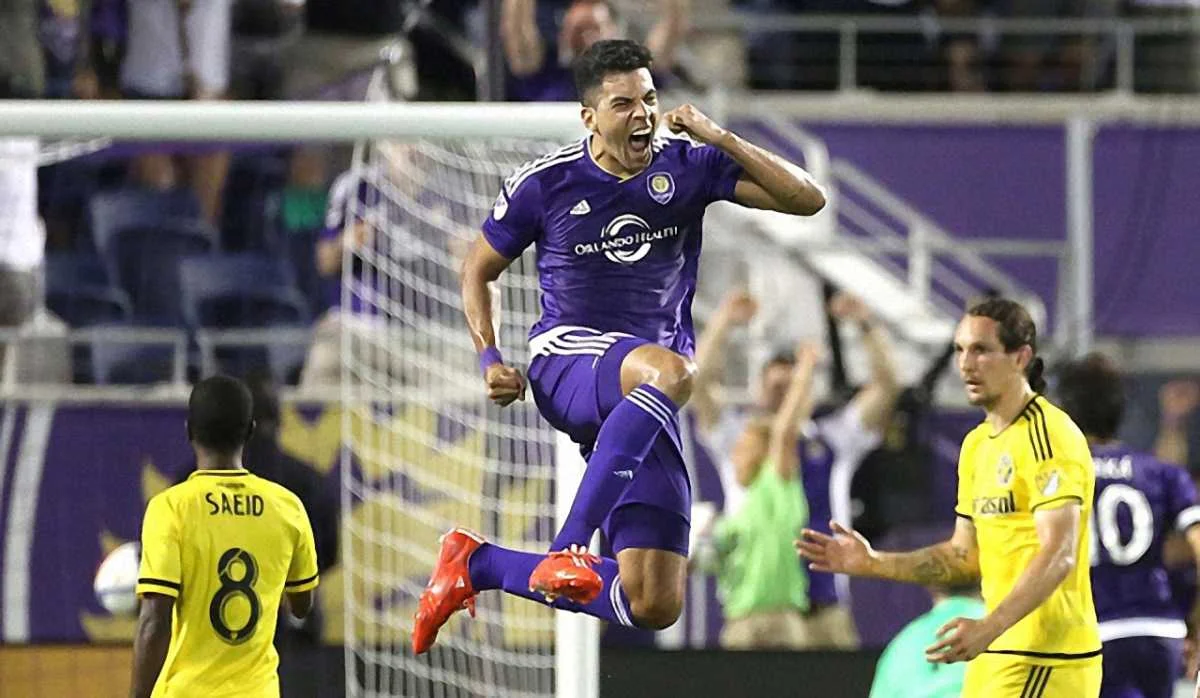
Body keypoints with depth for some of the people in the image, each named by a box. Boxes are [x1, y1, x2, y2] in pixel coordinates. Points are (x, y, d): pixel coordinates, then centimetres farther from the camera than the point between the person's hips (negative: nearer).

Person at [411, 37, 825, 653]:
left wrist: (717, 137, -14)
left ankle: (477, 564, 14)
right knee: (669, 368, -42)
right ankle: (569, 546, -43)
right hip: (565, 360, -4)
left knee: (655, 607, -4)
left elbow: (807, 199, -5)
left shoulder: (687, 167, 1)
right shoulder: (545, 183, -2)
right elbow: (478, 269, 12)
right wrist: (489, 361, -3)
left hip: (635, 403, 4)